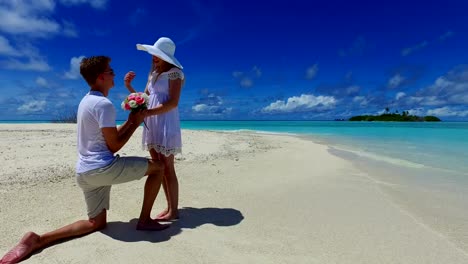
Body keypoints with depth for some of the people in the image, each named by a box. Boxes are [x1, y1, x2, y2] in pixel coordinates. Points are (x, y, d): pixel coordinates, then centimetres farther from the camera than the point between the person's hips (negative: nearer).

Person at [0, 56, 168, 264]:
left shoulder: (86, 101, 15)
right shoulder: (104, 104, -16)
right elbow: (114, 145, -14)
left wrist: (130, 121, 15)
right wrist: (135, 124, -4)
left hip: (85, 172, 9)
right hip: (103, 168, -9)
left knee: (96, 223, 21)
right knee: (158, 167, 1)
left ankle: (38, 239, 7)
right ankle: (144, 220, 6)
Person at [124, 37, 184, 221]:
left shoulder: (174, 72, -5)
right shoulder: (153, 74, 18)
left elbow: (173, 103, -17)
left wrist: (146, 112, -21)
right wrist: (129, 86, 7)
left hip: (166, 125, -8)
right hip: (151, 125, 8)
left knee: (167, 168, -5)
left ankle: (174, 211, 6)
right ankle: (169, 206, 20)